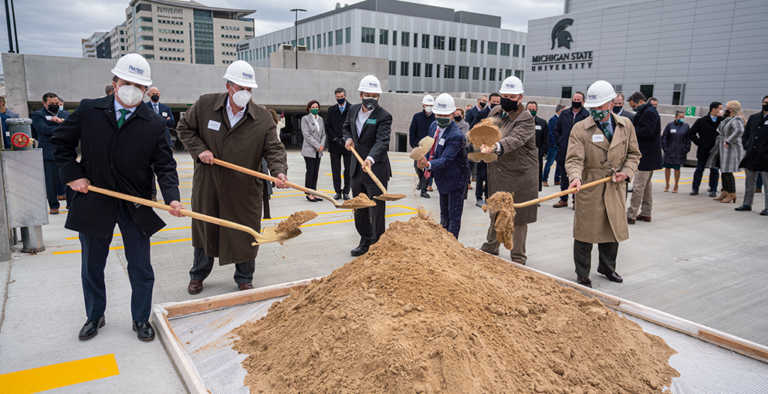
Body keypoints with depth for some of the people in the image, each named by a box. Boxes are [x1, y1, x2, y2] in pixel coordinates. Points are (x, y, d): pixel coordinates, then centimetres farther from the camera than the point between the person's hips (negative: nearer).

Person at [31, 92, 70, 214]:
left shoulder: (66, 114, 15)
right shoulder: (37, 115, 3)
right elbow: (45, 129, -14)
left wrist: (61, 121, -15)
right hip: (49, 153, -3)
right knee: (51, 180, 0)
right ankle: (53, 205, 11)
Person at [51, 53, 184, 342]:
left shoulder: (154, 125, -5)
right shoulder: (87, 110, -1)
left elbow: (165, 166, -8)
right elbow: (60, 141, 9)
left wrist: (172, 198, -24)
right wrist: (73, 175, -3)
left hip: (136, 207, -1)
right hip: (94, 202, 1)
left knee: (140, 267, 8)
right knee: (92, 266, 16)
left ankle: (141, 319, 27)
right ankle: (94, 317, 38)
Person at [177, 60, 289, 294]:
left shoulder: (263, 119, -8)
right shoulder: (205, 105, -6)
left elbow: (273, 149, -12)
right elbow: (184, 128, 6)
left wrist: (279, 171, -31)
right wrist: (199, 149, -10)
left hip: (244, 190, -1)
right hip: (208, 186, 1)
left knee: (245, 235, 8)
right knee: (205, 230, 17)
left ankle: (244, 279, 30)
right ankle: (197, 275, 40)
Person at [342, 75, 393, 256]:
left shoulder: (384, 116, -15)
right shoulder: (353, 110, 5)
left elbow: (382, 141, -28)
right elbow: (346, 126, 25)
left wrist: (370, 159, -44)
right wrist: (348, 138, 3)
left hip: (376, 170, -7)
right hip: (356, 169, 7)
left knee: (376, 212, 1)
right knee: (359, 210, 18)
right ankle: (365, 243, 34)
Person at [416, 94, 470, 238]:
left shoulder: (456, 135, -27)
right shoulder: (433, 127, -2)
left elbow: (445, 159, -34)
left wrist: (429, 165, -50)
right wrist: (425, 165, 1)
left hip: (455, 179, -8)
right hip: (441, 178, 8)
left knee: (454, 216, 2)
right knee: (444, 214, 20)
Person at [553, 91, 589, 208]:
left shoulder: (588, 115, -3)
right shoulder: (564, 114, 10)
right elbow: (556, 130, 15)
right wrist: (560, 142, 4)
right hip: (564, 152, 4)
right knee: (564, 177, 11)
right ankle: (563, 199, 22)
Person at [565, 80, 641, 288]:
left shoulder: (625, 125, 4)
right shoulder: (580, 128, -8)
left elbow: (633, 153, 12)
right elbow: (574, 159, -15)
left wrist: (627, 172, -6)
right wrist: (575, 177, -34)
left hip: (616, 188, 4)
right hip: (589, 188, -4)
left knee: (613, 229, 17)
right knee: (585, 232, 3)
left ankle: (607, 267, 38)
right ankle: (582, 275, 18)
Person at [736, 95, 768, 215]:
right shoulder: (753, 118, 14)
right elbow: (745, 134, 17)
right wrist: (746, 146, 4)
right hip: (751, 155, 5)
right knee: (749, 182, 12)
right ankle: (747, 204, 21)